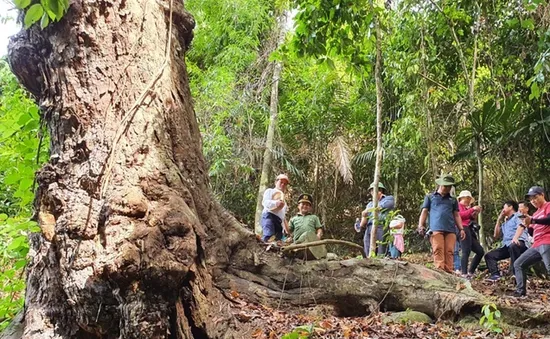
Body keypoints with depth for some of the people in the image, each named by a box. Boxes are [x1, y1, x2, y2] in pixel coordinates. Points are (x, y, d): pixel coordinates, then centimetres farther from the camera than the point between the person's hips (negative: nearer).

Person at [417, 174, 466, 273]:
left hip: (451, 229, 3)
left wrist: (461, 229, 10)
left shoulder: (453, 200, 25)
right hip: (436, 228, -2)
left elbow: (456, 215, 23)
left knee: (449, 251, -8)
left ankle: (449, 271, -10)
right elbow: (424, 212, 12)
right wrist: (420, 226, -3)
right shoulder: (430, 197, 18)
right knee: (438, 250, -14)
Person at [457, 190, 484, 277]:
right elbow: (461, 215, -12)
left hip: (469, 231, 9)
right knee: (466, 251, -22)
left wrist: (475, 214, 10)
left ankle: (470, 272, 7)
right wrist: (472, 209, -8)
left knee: (480, 251, 7)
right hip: (463, 229, -9)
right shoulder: (458, 205, 7)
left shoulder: (467, 208, 30)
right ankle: (464, 274, -29)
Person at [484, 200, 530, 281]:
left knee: (512, 246, -41)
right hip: (507, 246, 8)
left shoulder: (518, 216, 8)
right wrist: (499, 220, 26)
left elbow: (521, 228, -12)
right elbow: (496, 235, 28)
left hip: (520, 243, -8)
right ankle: (495, 274, -22)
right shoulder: (505, 222, 29)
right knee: (489, 255, -3)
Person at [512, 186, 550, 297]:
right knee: (518, 264, 8)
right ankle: (520, 291, 4)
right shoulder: (536, 213, 29)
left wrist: (532, 221, -31)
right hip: (536, 246, 10)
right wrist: (526, 225, 9)